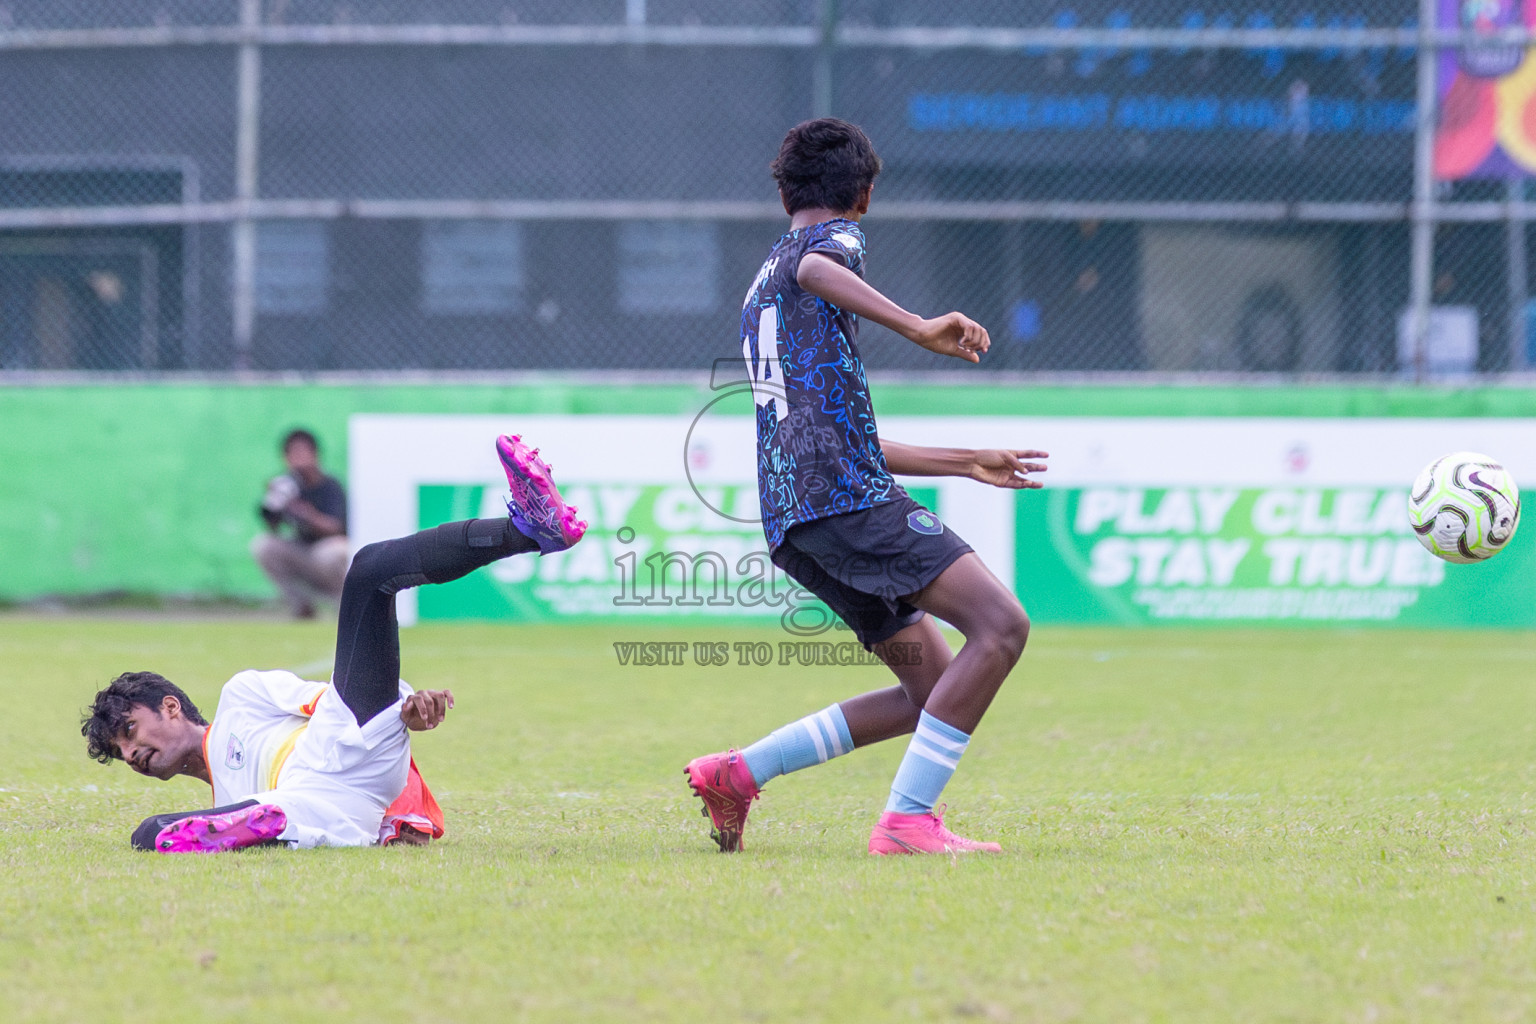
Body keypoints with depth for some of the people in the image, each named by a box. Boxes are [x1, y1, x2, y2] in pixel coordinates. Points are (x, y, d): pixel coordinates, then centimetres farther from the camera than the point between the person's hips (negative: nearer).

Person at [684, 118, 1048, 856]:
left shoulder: (761, 290, 33)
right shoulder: (835, 236, 8)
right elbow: (815, 269, -21)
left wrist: (967, 463, 41)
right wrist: (917, 328, -30)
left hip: (791, 518, 9)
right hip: (846, 497, -9)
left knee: (934, 689, 11)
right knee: (1000, 624, -16)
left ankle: (738, 773, 9)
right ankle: (907, 820, -22)